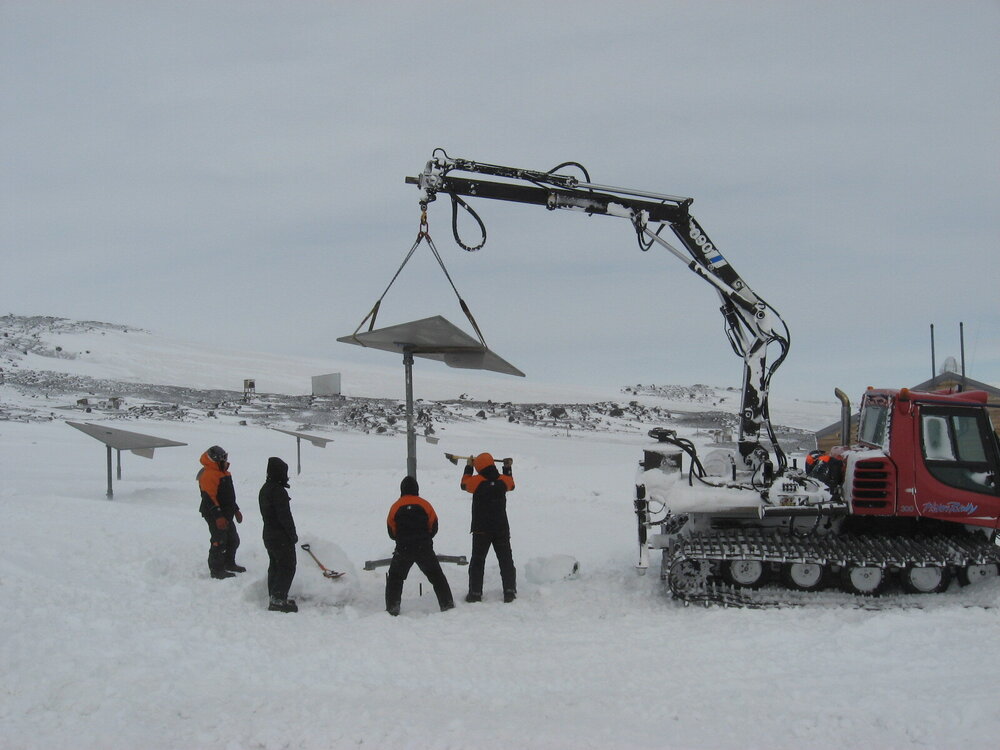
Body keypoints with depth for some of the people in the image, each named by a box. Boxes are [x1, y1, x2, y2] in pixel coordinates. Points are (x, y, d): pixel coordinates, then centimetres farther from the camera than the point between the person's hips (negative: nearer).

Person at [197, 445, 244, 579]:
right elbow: (209, 498, -25)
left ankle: (229, 563, 35)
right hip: (215, 515, -10)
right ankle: (216, 570, 4)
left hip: (226, 515, 10)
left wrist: (236, 510, 28)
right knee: (219, 542, -6)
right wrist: (218, 517, -28)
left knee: (233, 540, 19)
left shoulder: (223, 473, 14)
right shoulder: (208, 475, -19)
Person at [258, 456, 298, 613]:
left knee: (275, 565, 16)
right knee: (287, 566, -5)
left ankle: (273, 597, 21)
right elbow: (285, 516, -22)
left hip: (269, 534, 10)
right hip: (282, 537, -10)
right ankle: (278, 599, -9)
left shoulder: (264, 489, 10)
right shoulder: (279, 491, -21)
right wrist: (293, 534, -11)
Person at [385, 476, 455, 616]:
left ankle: (392, 608, 4)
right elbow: (434, 528, 7)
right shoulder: (425, 505, 0)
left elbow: (391, 532, 7)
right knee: (437, 576, 13)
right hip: (424, 549, 0)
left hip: (403, 550, 0)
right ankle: (447, 604, 9)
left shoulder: (396, 507, 1)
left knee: (394, 578, 14)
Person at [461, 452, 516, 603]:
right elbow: (511, 484, 20)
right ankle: (509, 591, 4)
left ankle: (475, 592, 5)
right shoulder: (503, 480, -3)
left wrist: (468, 467, 20)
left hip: (481, 530, -2)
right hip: (501, 528, 2)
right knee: (506, 560, 9)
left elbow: (464, 484, 9)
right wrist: (508, 468, 32)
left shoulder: (477, 481, -12)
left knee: (477, 561, 8)